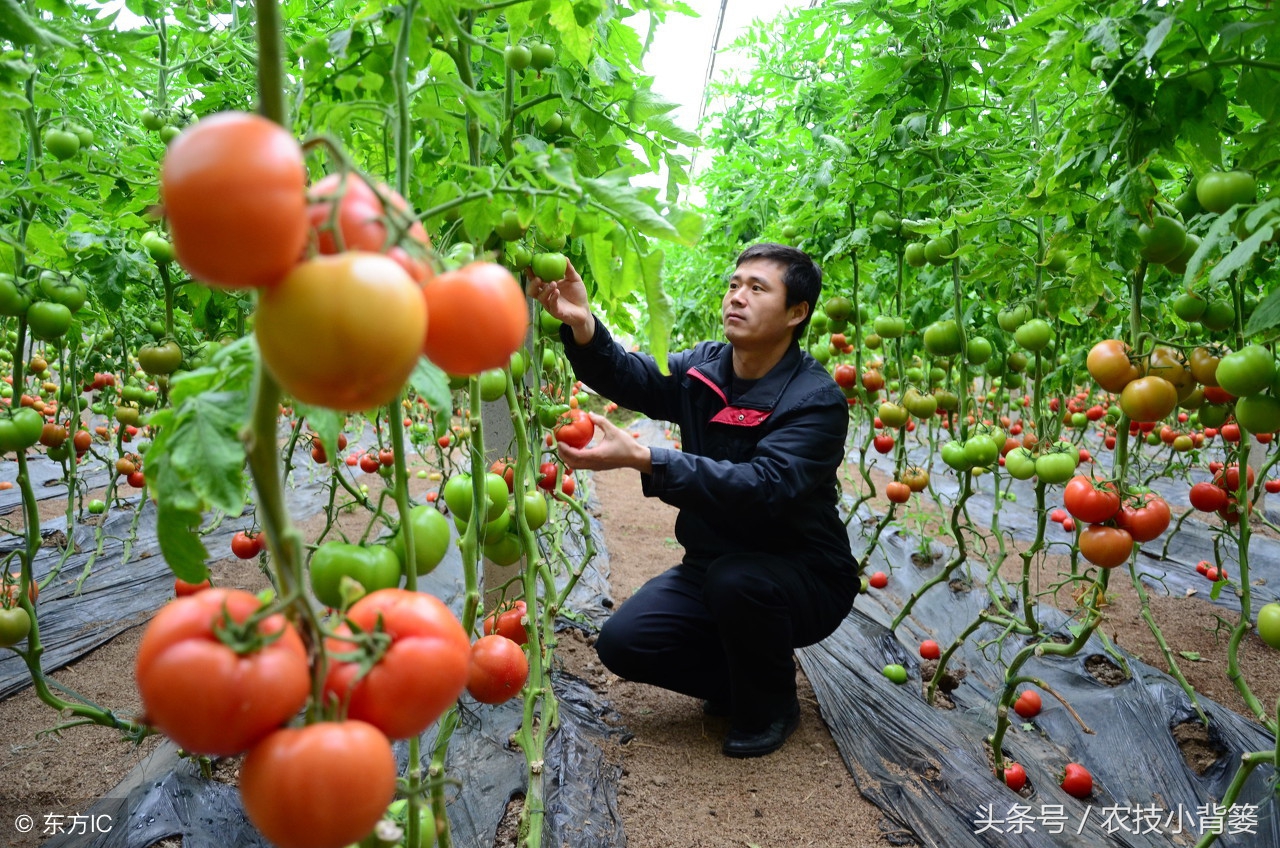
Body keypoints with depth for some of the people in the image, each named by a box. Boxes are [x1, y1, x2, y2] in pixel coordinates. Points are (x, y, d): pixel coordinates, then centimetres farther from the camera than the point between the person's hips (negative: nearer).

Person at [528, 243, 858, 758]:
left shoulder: (817, 401, -21)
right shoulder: (703, 369, -2)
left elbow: (763, 488, -37)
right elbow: (625, 375, -18)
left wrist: (642, 459, -44)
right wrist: (581, 325, -40)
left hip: (805, 580, -5)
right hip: (713, 566, 5)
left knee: (737, 579, -37)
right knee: (621, 643, -12)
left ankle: (770, 704, -5)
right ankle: (739, 680, 14)